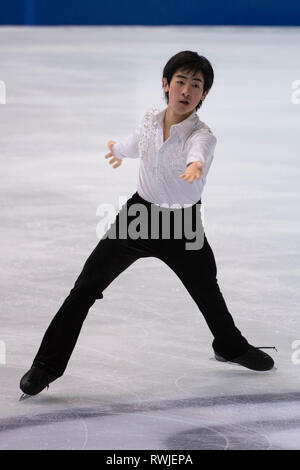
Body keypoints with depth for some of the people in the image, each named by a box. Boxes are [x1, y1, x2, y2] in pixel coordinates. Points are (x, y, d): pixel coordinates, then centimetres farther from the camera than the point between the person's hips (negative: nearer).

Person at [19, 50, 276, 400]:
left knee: (208, 293, 17)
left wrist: (195, 165, -72)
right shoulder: (150, 120, -7)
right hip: (139, 214, 2)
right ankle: (47, 365, 6)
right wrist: (119, 149, 42)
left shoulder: (202, 135, -20)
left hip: (183, 226, -2)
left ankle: (230, 346, 50)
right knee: (86, 287, -4)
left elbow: (198, 152, -47)